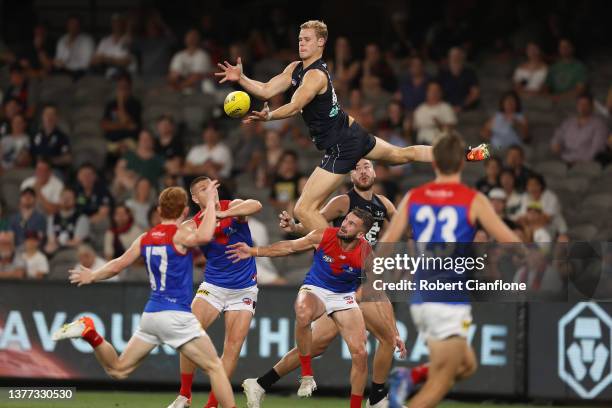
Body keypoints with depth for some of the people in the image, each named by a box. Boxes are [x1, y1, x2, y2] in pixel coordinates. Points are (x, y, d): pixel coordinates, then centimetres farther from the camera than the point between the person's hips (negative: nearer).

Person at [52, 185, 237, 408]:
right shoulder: (180, 234, -9)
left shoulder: (145, 238, 11)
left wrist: (93, 276, 36)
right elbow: (204, 236, -30)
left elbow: (117, 266, 17)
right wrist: (210, 201, -18)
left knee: (117, 369, 15)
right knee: (215, 367, 0)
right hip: (177, 315, -6)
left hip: (150, 314, 6)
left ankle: (90, 334, -5)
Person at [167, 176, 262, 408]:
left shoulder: (233, 207, -9)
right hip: (213, 286, 1)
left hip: (244, 290, 0)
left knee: (233, 347, -6)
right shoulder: (194, 225, -5)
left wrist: (222, 214, -40)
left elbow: (256, 206, -30)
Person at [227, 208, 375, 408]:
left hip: (344, 298, 1)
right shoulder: (324, 236, -19)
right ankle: (306, 375, -24)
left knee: (360, 354, -10)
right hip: (315, 290, -1)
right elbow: (290, 247, -2)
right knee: (303, 314, -39)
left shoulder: (366, 254, -20)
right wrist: (253, 252, -3)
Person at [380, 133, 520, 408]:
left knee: (467, 365, 22)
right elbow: (510, 243, -2)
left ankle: (409, 377, -2)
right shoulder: (474, 201, -4)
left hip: (420, 300, 6)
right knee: (438, 385, -2)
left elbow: (387, 243, 5)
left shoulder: (413, 198, 7)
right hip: (451, 302, -6)